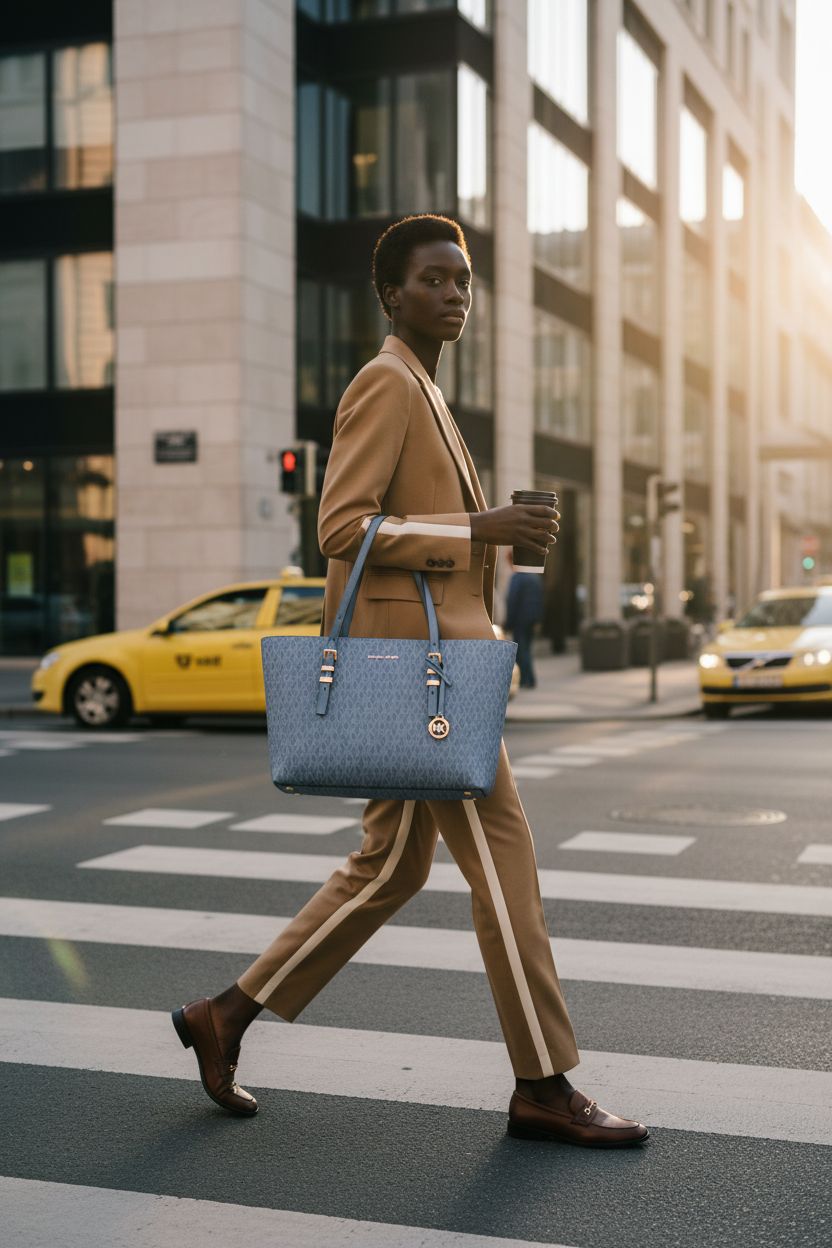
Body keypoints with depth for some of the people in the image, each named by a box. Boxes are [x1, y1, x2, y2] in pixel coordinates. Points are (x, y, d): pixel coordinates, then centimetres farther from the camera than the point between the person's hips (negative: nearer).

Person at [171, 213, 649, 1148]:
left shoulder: (420, 391, 22)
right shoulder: (385, 382, -9)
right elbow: (341, 527, -18)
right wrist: (478, 529, -20)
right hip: (414, 652, -10)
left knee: (390, 867, 13)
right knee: (500, 855, -6)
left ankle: (227, 1015, 20)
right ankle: (543, 1085, 4)